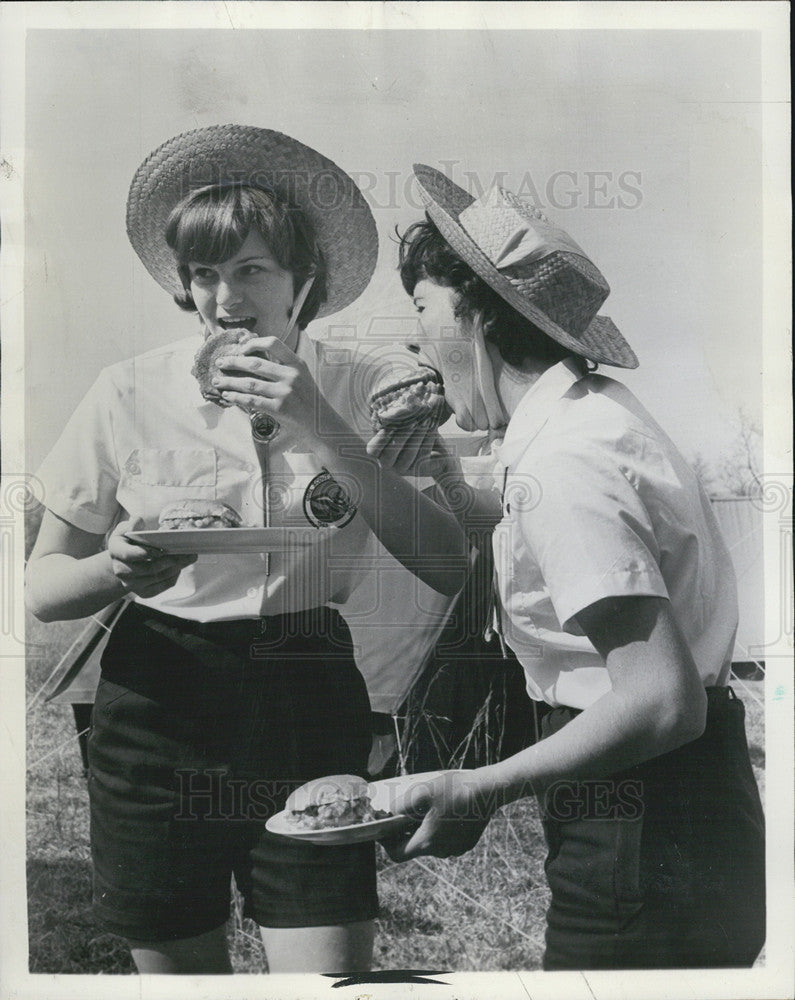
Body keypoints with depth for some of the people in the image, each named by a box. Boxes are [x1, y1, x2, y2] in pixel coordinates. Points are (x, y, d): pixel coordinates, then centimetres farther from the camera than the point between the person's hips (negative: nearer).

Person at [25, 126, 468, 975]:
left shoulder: (360, 392, -2)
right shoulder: (130, 394, -3)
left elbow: (449, 569, -13)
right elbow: (42, 586, 1)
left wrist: (326, 428, -21)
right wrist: (116, 570, -21)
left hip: (309, 703, 0)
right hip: (157, 710, 1)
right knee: (177, 970, 15)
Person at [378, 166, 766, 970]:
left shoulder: (559, 464, -24)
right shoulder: (588, 409, 5)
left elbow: (663, 702, -28)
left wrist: (481, 790, -20)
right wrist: (443, 478, 13)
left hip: (646, 833, -9)